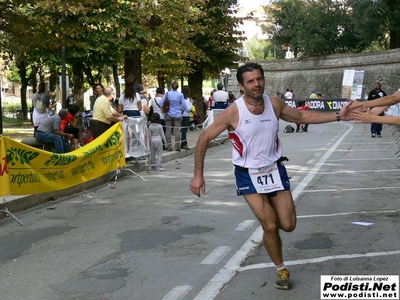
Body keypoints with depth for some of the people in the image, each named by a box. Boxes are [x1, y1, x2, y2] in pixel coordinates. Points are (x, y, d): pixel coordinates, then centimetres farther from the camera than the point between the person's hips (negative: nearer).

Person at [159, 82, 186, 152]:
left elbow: (161, 103, -5)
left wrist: (163, 111, 2)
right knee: (177, 130, 1)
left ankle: (169, 146, 5)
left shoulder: (167, 94, -2)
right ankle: (177, 147, 0)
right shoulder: (180, 94, -5)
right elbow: (184, 106, -4)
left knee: (168, 130, 5)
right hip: (178, 115, -1)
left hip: (169, 114, 1)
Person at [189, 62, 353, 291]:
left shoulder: (275, 104, -7)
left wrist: (337, 116, 3)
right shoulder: (233, 112, -20)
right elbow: (205, 138, -12)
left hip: (275, 169, 4)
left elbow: (301, 117, 9)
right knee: (270, 226, -9)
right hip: (249, 175, -4)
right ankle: (282, 271, 16)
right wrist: (198, 175, -15)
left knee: (288, 225, 2)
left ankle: (268, 214, 38)